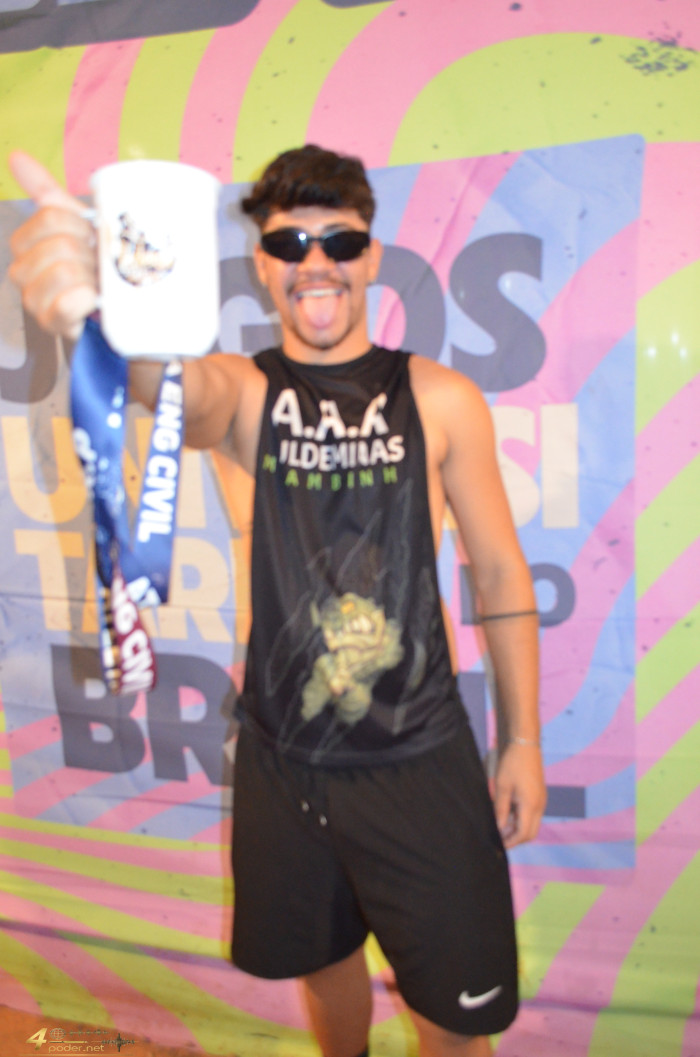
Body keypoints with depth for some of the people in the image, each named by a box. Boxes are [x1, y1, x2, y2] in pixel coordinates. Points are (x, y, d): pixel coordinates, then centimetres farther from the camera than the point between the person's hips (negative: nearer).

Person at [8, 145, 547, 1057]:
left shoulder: (442, 399, -5)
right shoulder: (242, 392, -4)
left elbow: (502, 575, -1)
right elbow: (177, 385, -30)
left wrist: (523, 740, 0)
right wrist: (94, 307, -53)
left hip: (421, 759, -1)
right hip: (283, 756, 2)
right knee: (324, 960, 24)